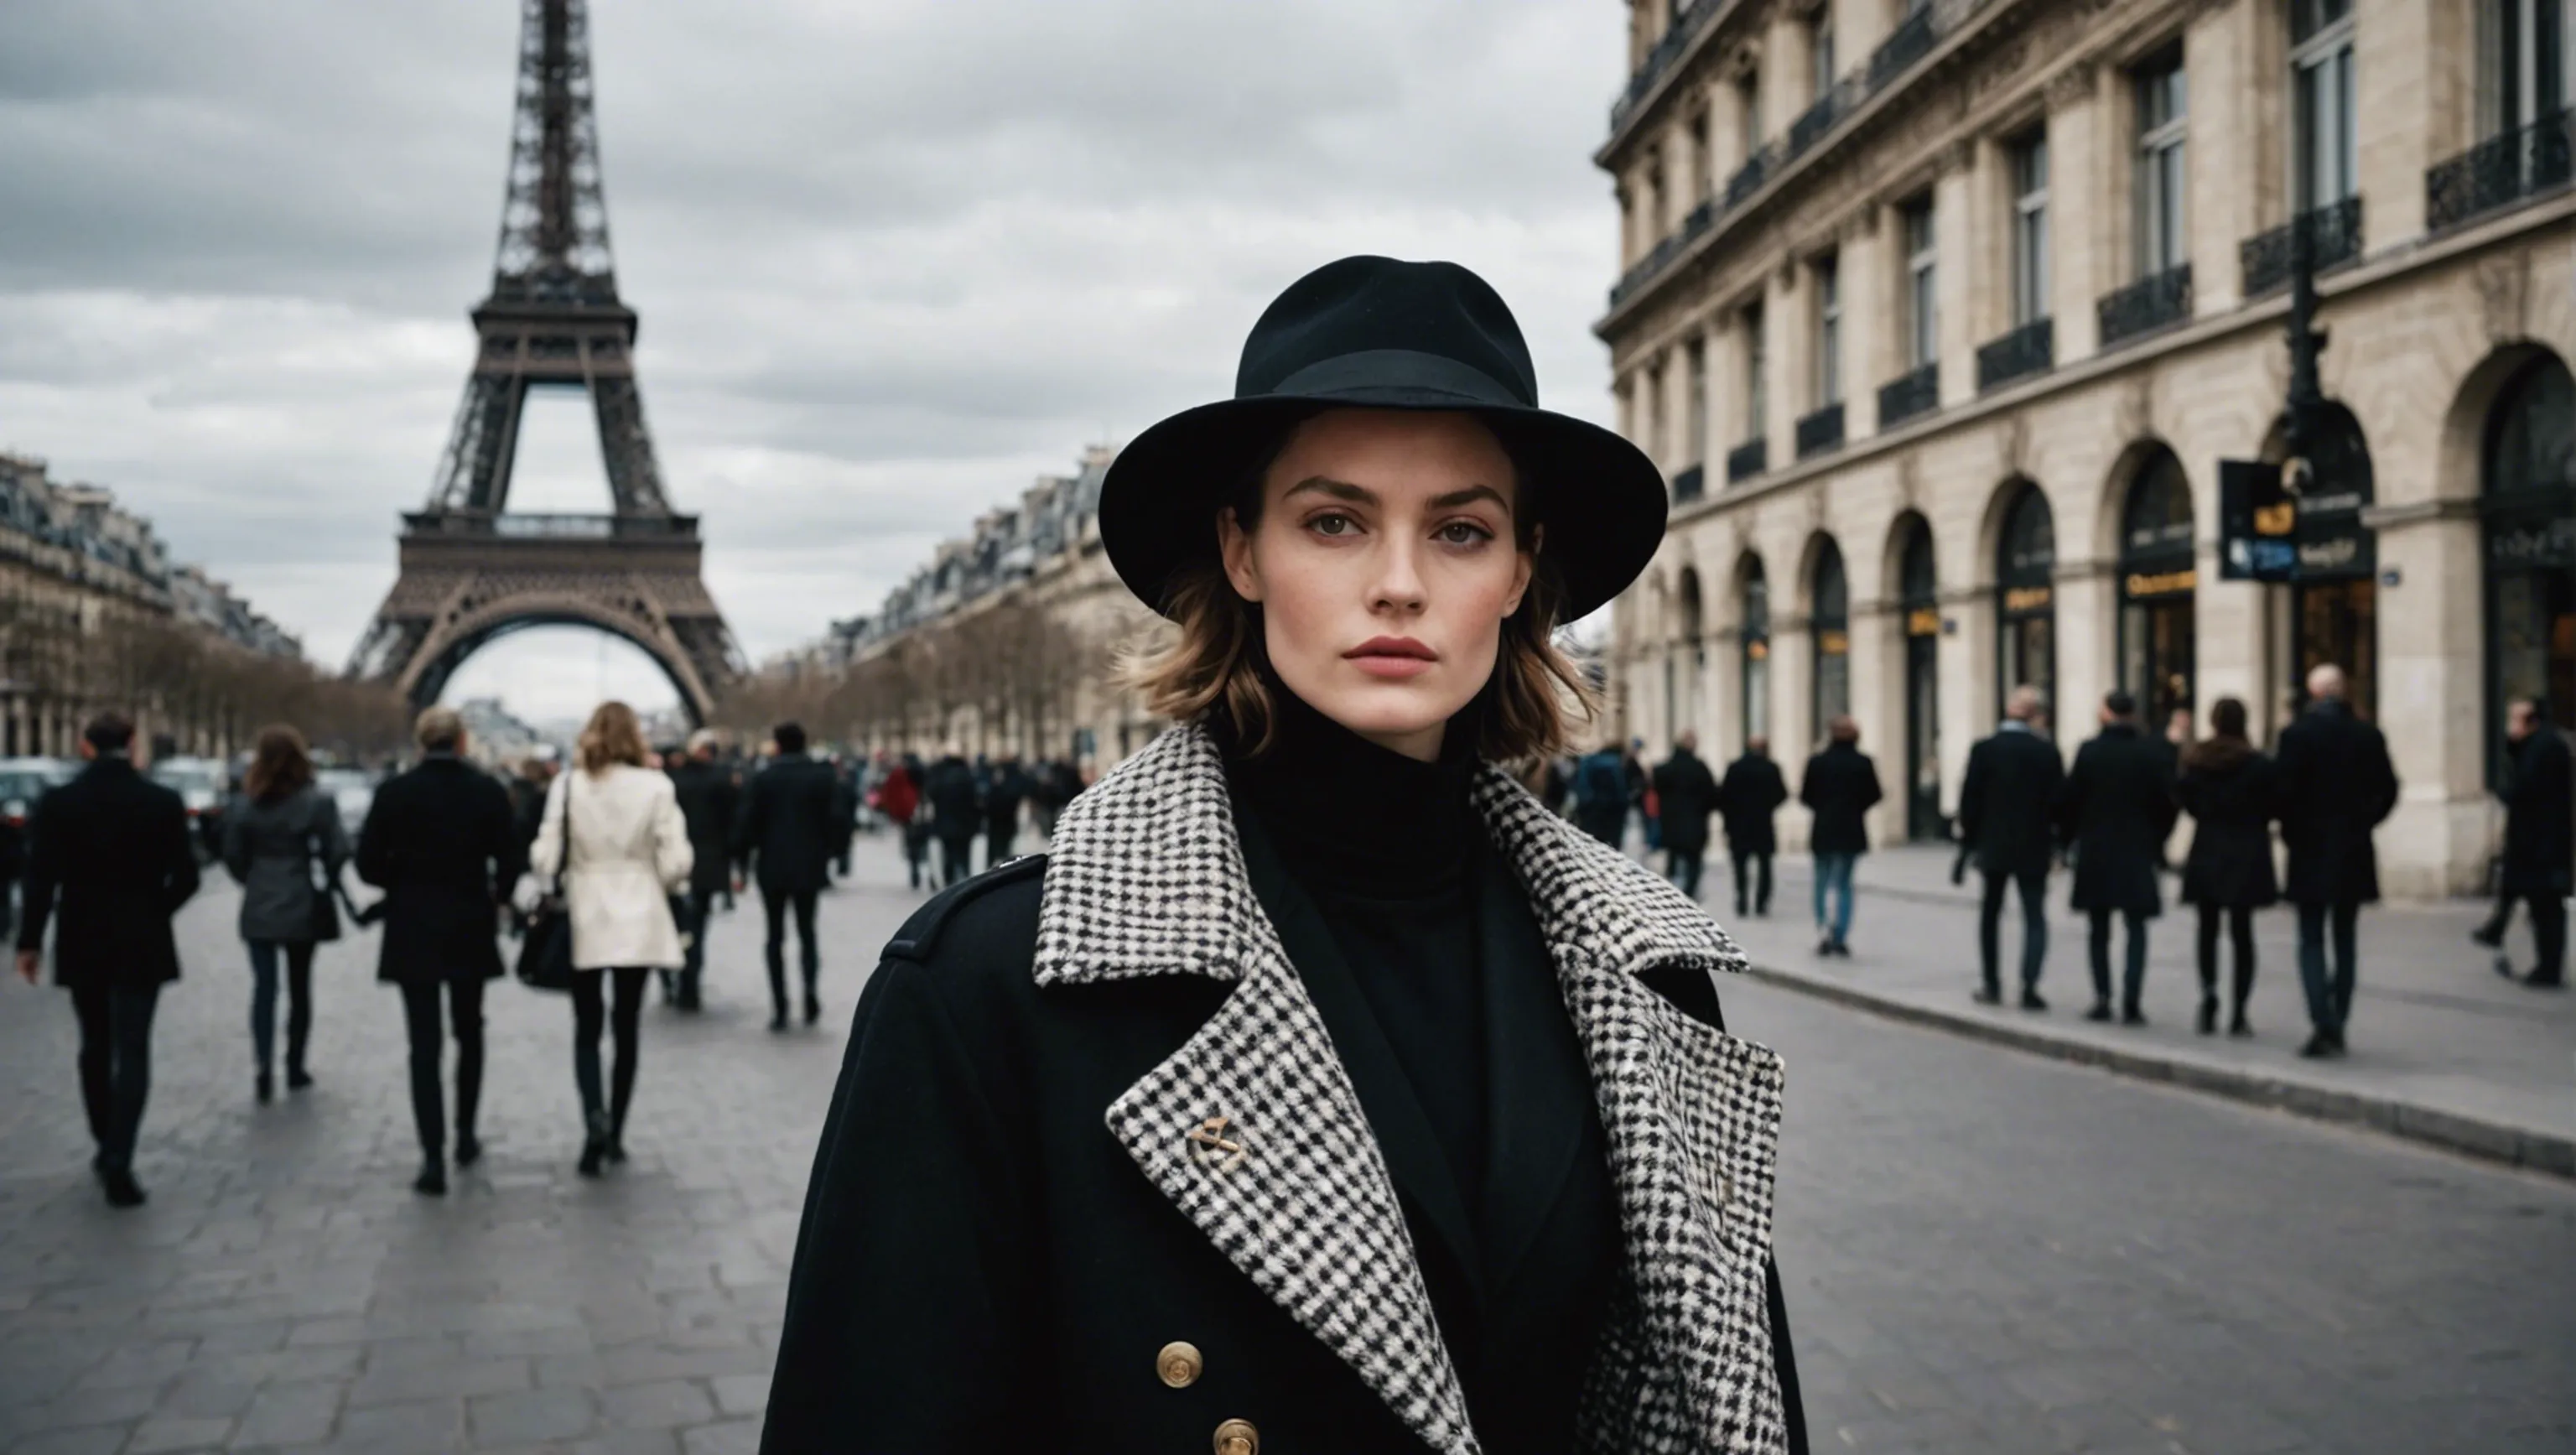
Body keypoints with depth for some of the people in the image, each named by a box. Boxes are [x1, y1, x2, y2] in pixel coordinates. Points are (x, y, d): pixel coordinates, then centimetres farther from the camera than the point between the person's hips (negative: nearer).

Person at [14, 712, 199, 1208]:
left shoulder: (57, 803, -6)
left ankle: (107, 1148, 27)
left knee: (96, 1047, 18)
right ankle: (118, 1161, -11)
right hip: (141, 945, -2)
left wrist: (29, 941, 2)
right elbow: (185, 877, -5)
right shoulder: (164, 802, -7)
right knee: (132, 1051, 0)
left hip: (82, 945, 2)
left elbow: (41, 879, -7)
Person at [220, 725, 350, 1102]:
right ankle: (295, 1068, 16)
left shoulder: (245, 805, -2)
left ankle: (265, 1066, -13)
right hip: (302, 908, -1)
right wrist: (328, 884, 6)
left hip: (259, 909, 1)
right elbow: (337, 851, -11)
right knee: (300, 986, 11)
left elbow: (233, 856, 0)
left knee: (264, 986, 2)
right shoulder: (316, 802, -9)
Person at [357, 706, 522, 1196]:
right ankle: (466, 1137, 27)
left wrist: (406, 885, 12)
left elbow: (369, 864, -6)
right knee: (469, 1033, 19)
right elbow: (510, 861, -7)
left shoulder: (395, 793, -6)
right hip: (470, 930, 1)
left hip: (413, 931, -1)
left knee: (424, 1044, 0)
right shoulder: (488, 791, -5)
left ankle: (434, 1158, -6)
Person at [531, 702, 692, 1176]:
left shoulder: (567, 785, -5)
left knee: (587, 1028, 9)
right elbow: (675, 862, -8)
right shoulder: (655, 786, -6)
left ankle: (595, 1116, -15)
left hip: (586, 920, 0)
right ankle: (614, 1133, 17)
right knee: (628, 1027, 12)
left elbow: (545, 858, -6)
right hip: (639, 921, 0)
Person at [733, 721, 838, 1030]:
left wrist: (742, 857, 6)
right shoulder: (822, 777, -1)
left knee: (775, 936, 6)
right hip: (809, 866, 1)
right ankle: (810, 988, -12)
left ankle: (780, 1008, 1)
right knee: (807, 931, 13)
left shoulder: (763, 779, -6)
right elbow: (832, 819, -1)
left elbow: (747, 823, -6)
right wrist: (826, 856, 9)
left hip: (772, 868, -1)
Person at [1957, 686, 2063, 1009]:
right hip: (2034, 848, 0)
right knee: (2035, 918, 3)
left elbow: (1970, 800, -6)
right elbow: (2059, 801, -4)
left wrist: (1969, 840, 5)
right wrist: (2058, 840, 11)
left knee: (1990, 915, 15)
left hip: (1993, 846, 1)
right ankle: (2029, 986, -12)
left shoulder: (1984, 749, -8)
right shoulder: (2048, 752, -7)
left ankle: (1991, 985, 17)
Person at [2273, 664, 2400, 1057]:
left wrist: (2290, 832, 2)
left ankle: (2322, 1023, -13)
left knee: (2311, 941, 1)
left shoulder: (2296, 734, -11)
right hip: (2353, 852, 3)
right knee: (2345, 940, 13)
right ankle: (2337, 1025, 16)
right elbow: (2387, 791, 3)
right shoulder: (2368, 736, 1)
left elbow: (2285, 789, -14)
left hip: (2310, 851, -3)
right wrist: (2361, 824, 15)